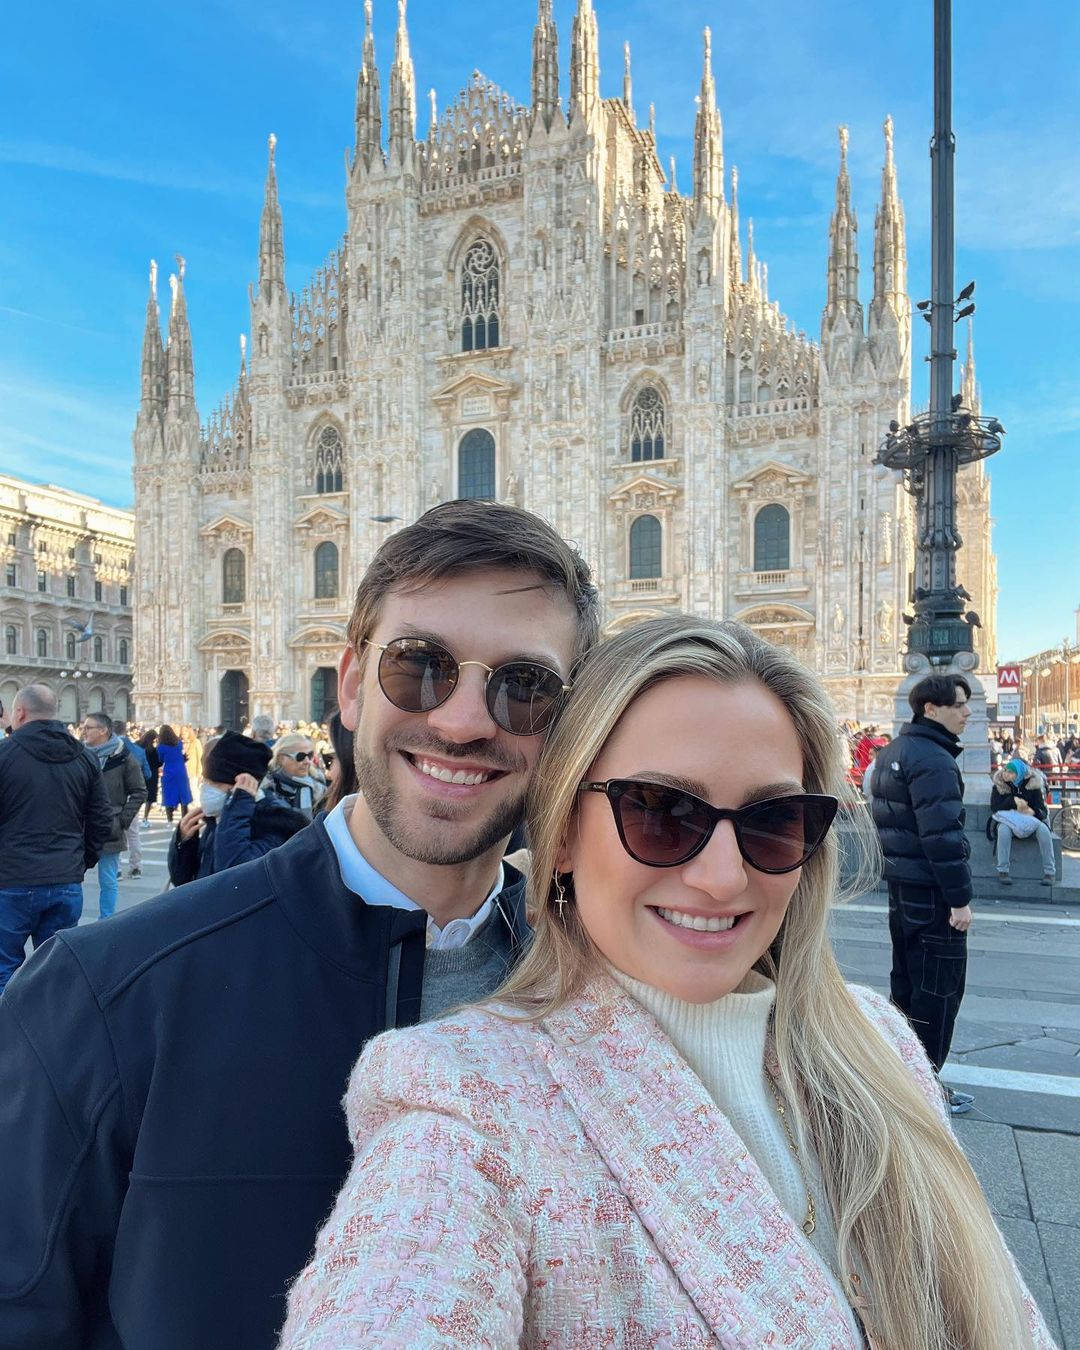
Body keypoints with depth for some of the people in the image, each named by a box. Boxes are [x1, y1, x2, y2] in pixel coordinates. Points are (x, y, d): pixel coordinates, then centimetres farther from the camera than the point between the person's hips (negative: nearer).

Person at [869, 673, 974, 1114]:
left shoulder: (891, 753, 13)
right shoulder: (934, 760, -19)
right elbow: (943, 834, -24)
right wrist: (960, 898, -21)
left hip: (901, 887, 10)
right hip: (932, 894, -10)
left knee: (907, 979, 18)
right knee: (939, 989, 0)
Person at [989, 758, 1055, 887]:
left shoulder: (1033, 784, -4)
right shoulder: (999, 785, -4)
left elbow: (1043, 812, -6)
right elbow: (994, 808, -12)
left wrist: (1032, 812, -30)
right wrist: (1013, 800, -24)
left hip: (1029, 821, 1)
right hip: (1007, 820, -1)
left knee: (1043, 829, -30)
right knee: (1004, 829, -36)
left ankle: (1050, 872, -23)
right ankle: (1002, 871, -32)